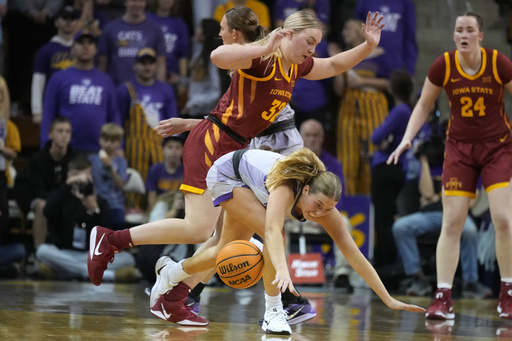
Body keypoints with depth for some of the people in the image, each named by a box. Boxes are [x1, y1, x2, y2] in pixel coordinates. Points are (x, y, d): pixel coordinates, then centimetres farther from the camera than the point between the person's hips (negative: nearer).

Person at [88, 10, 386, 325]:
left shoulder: (297, 66, 13)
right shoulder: (262, 59, -14)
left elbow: (334, 65, 30)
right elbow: (219, 56, -34)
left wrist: (369, 45, 16)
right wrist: (266, 49, -36)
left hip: (234, 152, 10)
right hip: (211, 143, -10)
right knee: (198, 229, -18)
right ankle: (111, 239, -9)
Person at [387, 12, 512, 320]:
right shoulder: (443, 66, -8)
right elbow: (424, 105, 6)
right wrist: (407, 138, -6)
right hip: (459, 147, 1)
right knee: (451, 223, -5)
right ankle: (443, 299, -3)